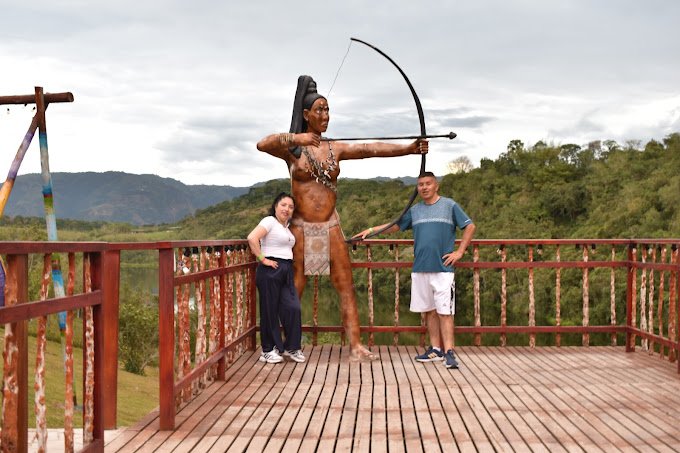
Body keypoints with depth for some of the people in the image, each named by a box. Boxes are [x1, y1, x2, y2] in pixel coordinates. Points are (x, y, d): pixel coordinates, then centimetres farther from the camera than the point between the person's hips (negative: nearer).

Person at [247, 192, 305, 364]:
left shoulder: (286, 226, 19)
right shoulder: (269, 221, -6)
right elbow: (252, 238, -21)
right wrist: (262, 259, -18)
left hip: (286, 272, 8)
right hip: (271, 271, -8)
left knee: (293, 308, 0)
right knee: (270, 311, 0)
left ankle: (291, 347, 13)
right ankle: (268, 350, 10)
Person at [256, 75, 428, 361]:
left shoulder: (336, 149, 5)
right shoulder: (292, 149, -1)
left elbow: (372, 149, -8)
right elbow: (263, 144, -18)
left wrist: (409, 148, -21)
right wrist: (295, 138, -29)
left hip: (330, 227, 3)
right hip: (302, 227, -3)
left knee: (346, 286, -2)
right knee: (293, 289, 4)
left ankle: (355, 346, -1)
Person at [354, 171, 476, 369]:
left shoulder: (449, 205, 2)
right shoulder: (415, 210, 14)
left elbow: (470, 227, 3)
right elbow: (395, 225, 19)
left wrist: (459, 252, -4)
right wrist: (371, 230, 9)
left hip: (443, 268, -5)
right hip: (420, 269, 5)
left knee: (444, 312, -7)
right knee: (429, 310, 8)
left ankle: (449, 353, -7)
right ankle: (436, 350, 16)